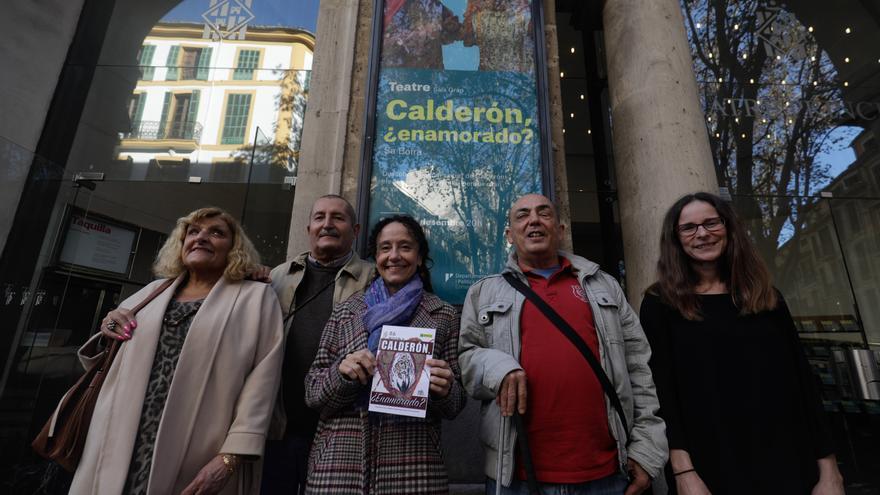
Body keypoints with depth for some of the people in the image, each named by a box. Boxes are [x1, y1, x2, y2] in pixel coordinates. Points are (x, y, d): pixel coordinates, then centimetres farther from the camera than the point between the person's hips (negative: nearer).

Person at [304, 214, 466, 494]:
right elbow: (313, 392, 4)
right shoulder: (345, 312, 4)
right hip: (340, 460, 1)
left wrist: (445, 389, -18)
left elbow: (454, 405, 4)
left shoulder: (444, 316, 2)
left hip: (412, 462, 0)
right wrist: (341, 372, -16)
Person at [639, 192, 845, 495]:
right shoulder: (660, 304, -6)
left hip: (788, 463, 4)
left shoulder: (767, 298, 6)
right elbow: (661, 389, -11)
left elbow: (801, 382, 6)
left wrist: (829, 470, 1)